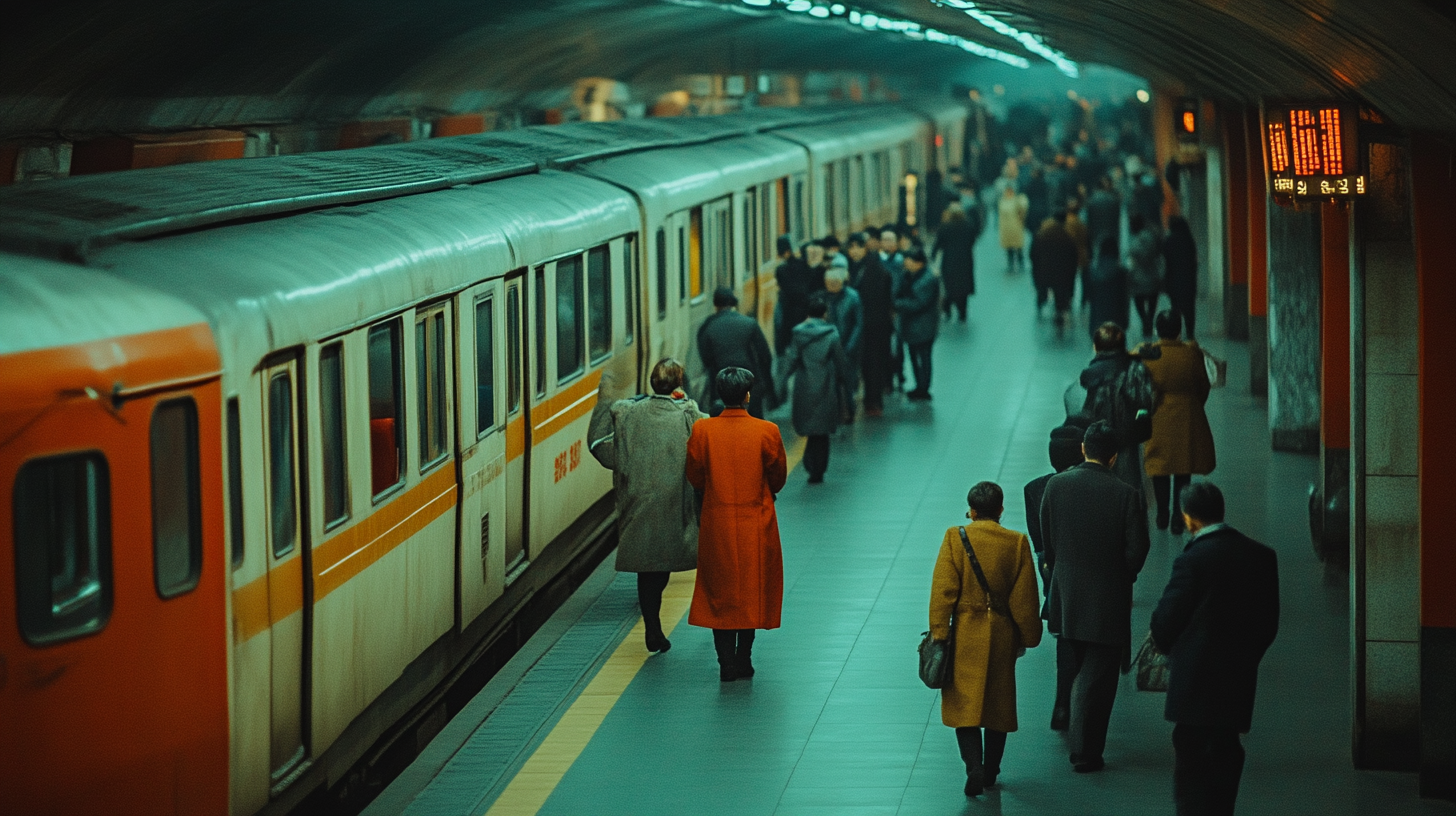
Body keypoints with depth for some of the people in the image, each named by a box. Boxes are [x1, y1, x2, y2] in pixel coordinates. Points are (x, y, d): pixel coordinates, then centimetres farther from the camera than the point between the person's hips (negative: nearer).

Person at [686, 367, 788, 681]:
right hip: (756, 523, 0)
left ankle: (727, 662, 1)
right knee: (751, 590, 13)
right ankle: (744, 660, 17)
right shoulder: (767, 431, -12)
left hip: (716, 522, 0)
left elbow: (695, 477, 0)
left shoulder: (701, 430, -9)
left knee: (720, 590, 8)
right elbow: (778, 477, 0)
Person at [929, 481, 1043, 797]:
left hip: (965, 637, -2)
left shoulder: (955, 538, -10)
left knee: (964, 704, 3)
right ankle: (991, 771, 23)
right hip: (1002, 637, 2)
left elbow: (943, 591, -11)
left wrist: (939, 635, -6)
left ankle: (974, 768, -15)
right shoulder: (1017, 543, -4)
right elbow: (1025, 598, 0)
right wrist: (1028, 637, 11)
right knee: (998, 704, 16)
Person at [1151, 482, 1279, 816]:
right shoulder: (1262, 557, 1)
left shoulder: (1192, 560, -17)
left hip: (1195, 679, -6)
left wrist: (1165, 646, 11)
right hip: (1240, 676, 6)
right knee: (1226, 753, 15)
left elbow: (1166, 620, -10)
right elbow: (1269, 622, 7)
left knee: (1190, 756, 0)